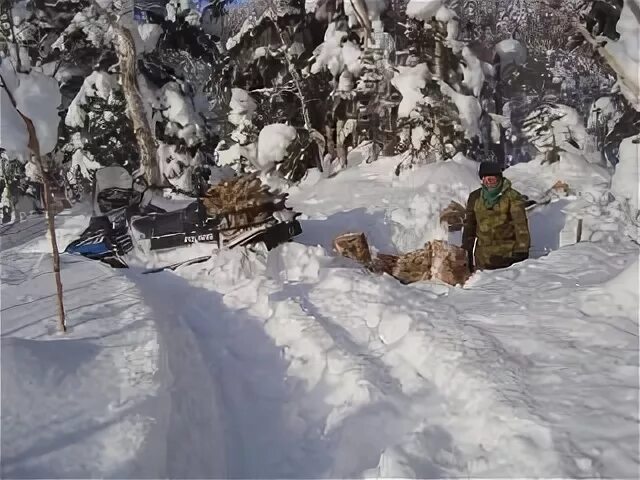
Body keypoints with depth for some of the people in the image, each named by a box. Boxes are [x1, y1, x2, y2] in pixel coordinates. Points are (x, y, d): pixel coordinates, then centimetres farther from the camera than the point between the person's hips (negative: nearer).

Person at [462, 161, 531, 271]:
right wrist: (467, 250, 12)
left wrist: (522, 249, -14)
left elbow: (521, 224, -8)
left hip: (507, 253, -3)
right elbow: (469, 224, 14)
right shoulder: (475, 197, 7)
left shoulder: (512, 197, -5)